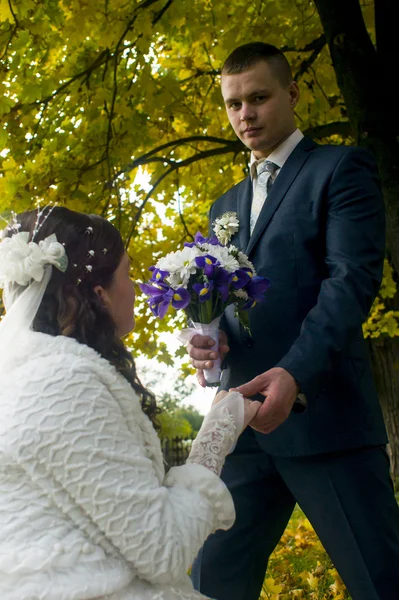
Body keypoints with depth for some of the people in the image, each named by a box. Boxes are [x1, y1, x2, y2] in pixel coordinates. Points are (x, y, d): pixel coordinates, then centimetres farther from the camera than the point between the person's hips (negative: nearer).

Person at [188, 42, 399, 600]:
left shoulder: (342, 168, 4)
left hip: (324, 413, -5)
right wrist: (205, 339, -2)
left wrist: (295, 374, -24)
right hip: (244, 419, 6)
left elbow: (354, 278, -10)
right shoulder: (225, 207, 24)